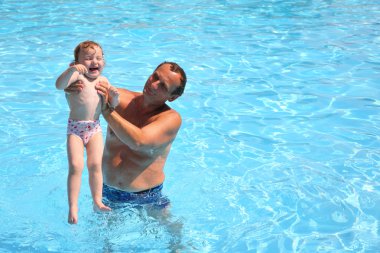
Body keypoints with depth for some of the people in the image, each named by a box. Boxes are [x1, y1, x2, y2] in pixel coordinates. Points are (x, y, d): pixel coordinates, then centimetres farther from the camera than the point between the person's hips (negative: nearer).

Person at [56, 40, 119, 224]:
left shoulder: (102, 81, 10)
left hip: (95, 128, 4)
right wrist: (71, 70, -41)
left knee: (95, 164, -5)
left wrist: (114, 96, -13)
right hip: (75, 127, -4)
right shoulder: (77, 76, -6)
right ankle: (73, 207, -6)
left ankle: (97, 201, 6)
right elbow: (59, 85, -25)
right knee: (76, 166, -12)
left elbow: (113, 106, 9)